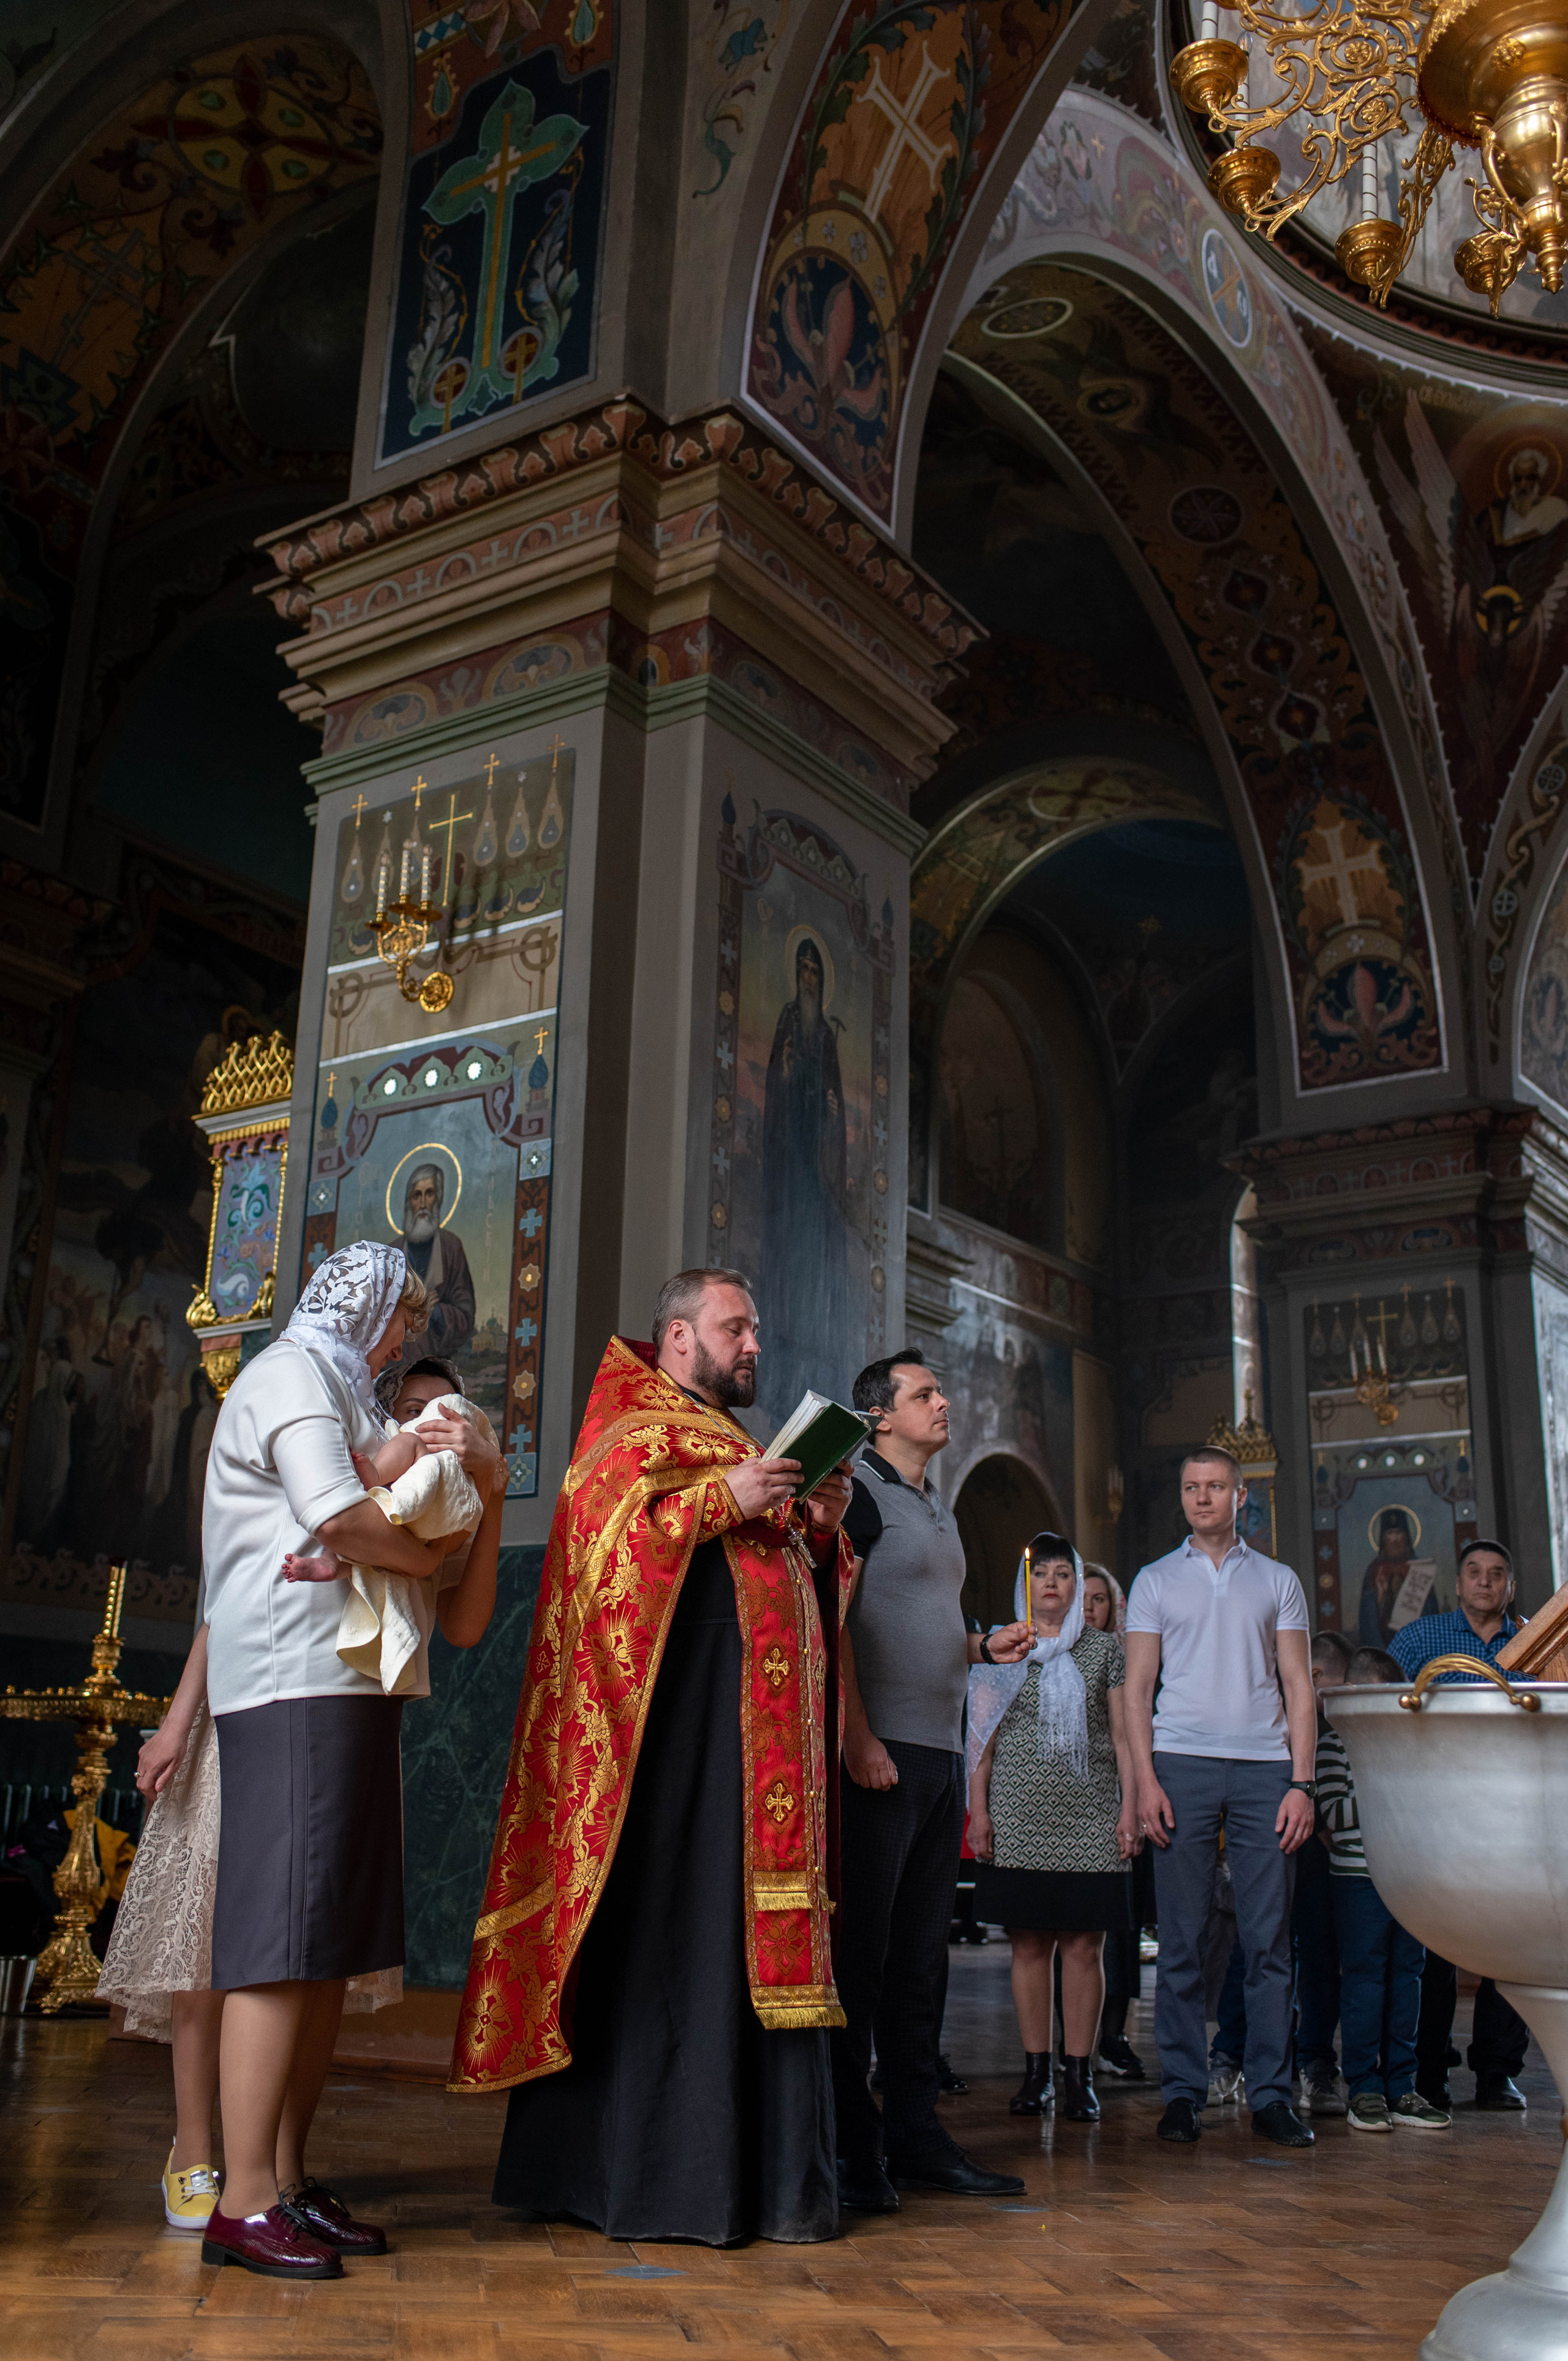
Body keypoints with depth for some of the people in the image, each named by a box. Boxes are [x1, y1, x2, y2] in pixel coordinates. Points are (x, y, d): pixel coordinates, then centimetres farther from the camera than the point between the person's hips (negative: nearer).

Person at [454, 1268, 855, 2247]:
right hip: (686, 1710, -8)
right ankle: (653, 2176, 2)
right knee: (674, 1931, -7)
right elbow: (601, 1533, -13)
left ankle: (766, 2174, 11)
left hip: (766, 1729, 8)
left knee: (760, 1936, 6)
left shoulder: (744, 1445, 25)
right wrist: (720, 1501, -17)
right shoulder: (632, 1427, 2)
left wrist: (820, 1525, 8)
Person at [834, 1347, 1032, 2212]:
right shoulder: (859, 1491, -6)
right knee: (861, 1948, -4)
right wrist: (857, 1737, -21)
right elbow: (831, 1619, -14)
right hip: (881, 1750, -8)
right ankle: (848, 2145, 3)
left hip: (941, 1752, 9)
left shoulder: (938, 1509, 21)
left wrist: (985, 1647, 10)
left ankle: (914, 2133, 19)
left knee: (920, 1952, 12)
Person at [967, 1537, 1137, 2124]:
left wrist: (1130, 1805, 0)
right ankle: (1036, 2071, 11)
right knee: (1029, 1943, 1)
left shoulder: (1104, 1648, 10)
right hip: (1019, 1813, 0)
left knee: (1083, 1944, -2)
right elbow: (982, 1736, 7)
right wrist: (978, 1808, -1)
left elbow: (1122, 1734, 9)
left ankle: (1079, 2075, 6)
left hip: (1089, 1813, 0)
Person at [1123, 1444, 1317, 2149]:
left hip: (1264, 1768, 1)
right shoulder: (1155, 1581, 12)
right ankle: (1183, 2091, 7)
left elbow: (1298, 1687, 10)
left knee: (1269, 1939, 0)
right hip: (1182, 1763, 0)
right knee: (1182, 1938, 0)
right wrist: (1146, 1779, -4)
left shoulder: (1277, 1581, 14)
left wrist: (1301, 1781, -2)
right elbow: (1138, 1687, 7)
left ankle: (1271, 2094, 7)